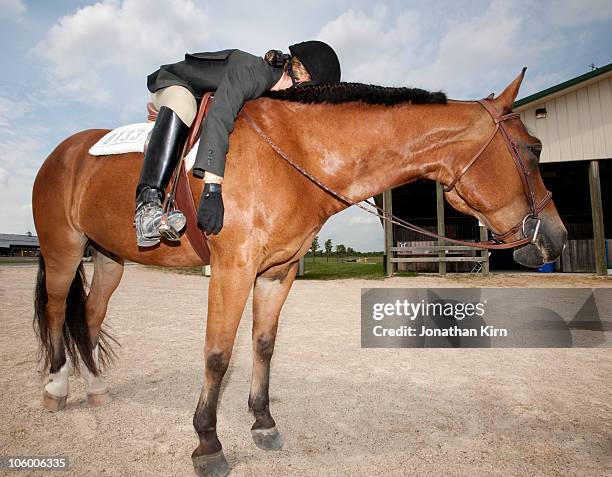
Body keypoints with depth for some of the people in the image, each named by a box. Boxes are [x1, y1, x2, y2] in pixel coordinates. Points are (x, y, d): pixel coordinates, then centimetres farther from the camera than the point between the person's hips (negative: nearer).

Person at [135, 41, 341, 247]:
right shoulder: (250, 71, -37)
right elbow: (218, 119, -50)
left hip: (204, 104, 8)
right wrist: (212, 189, -58)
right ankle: (147, 204, -46)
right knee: (181, 103, -41)